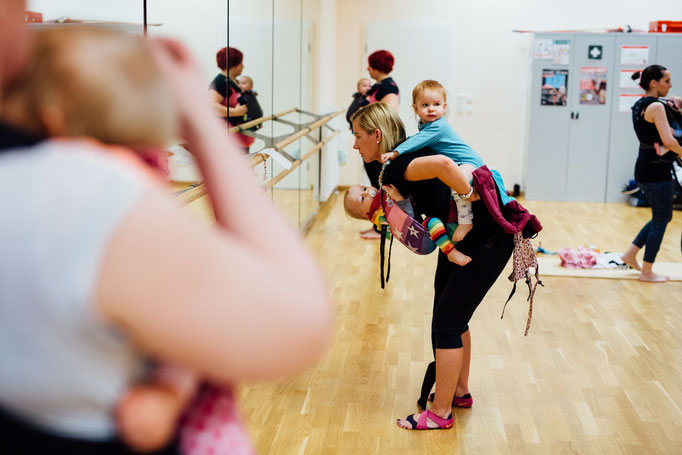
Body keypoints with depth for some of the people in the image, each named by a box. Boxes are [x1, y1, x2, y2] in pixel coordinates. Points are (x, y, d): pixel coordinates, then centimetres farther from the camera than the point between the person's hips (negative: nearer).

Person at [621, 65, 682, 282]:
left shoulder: (640, 105, 12)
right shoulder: (656, 106, -17)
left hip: (645, 167, 10)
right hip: (656, 170, -10)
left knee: (663, 216, 22)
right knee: (661, 220, 3)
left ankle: (630, 254, 25)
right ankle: (647, 272, 11)